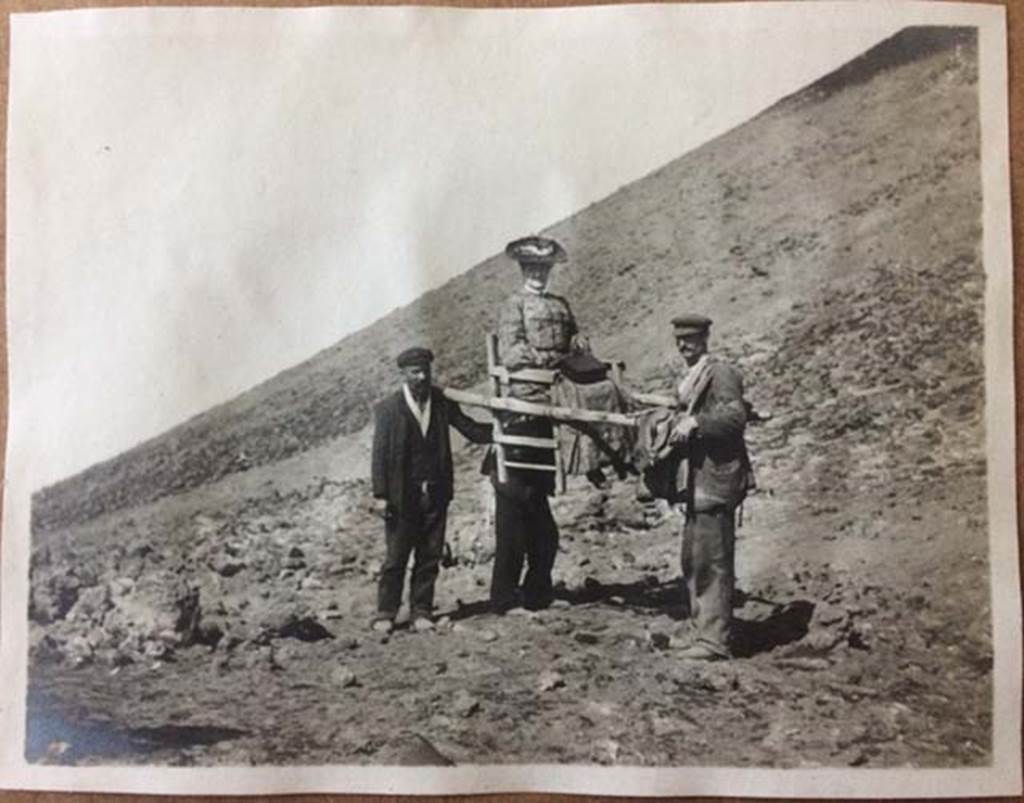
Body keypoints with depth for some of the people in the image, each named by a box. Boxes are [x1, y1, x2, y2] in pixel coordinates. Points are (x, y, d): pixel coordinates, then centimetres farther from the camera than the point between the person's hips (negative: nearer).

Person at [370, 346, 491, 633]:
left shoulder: (442, 402, 5)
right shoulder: (388, 408, -3)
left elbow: (471, 429, 7)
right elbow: (380, 453, -4)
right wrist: (380, 495, -10)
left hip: (436, 493, 3)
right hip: (403, 496, -3)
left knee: (429, 557, 8)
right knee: (396, 557, 2)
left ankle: (421, 611, 19)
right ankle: (386, 613, 15)